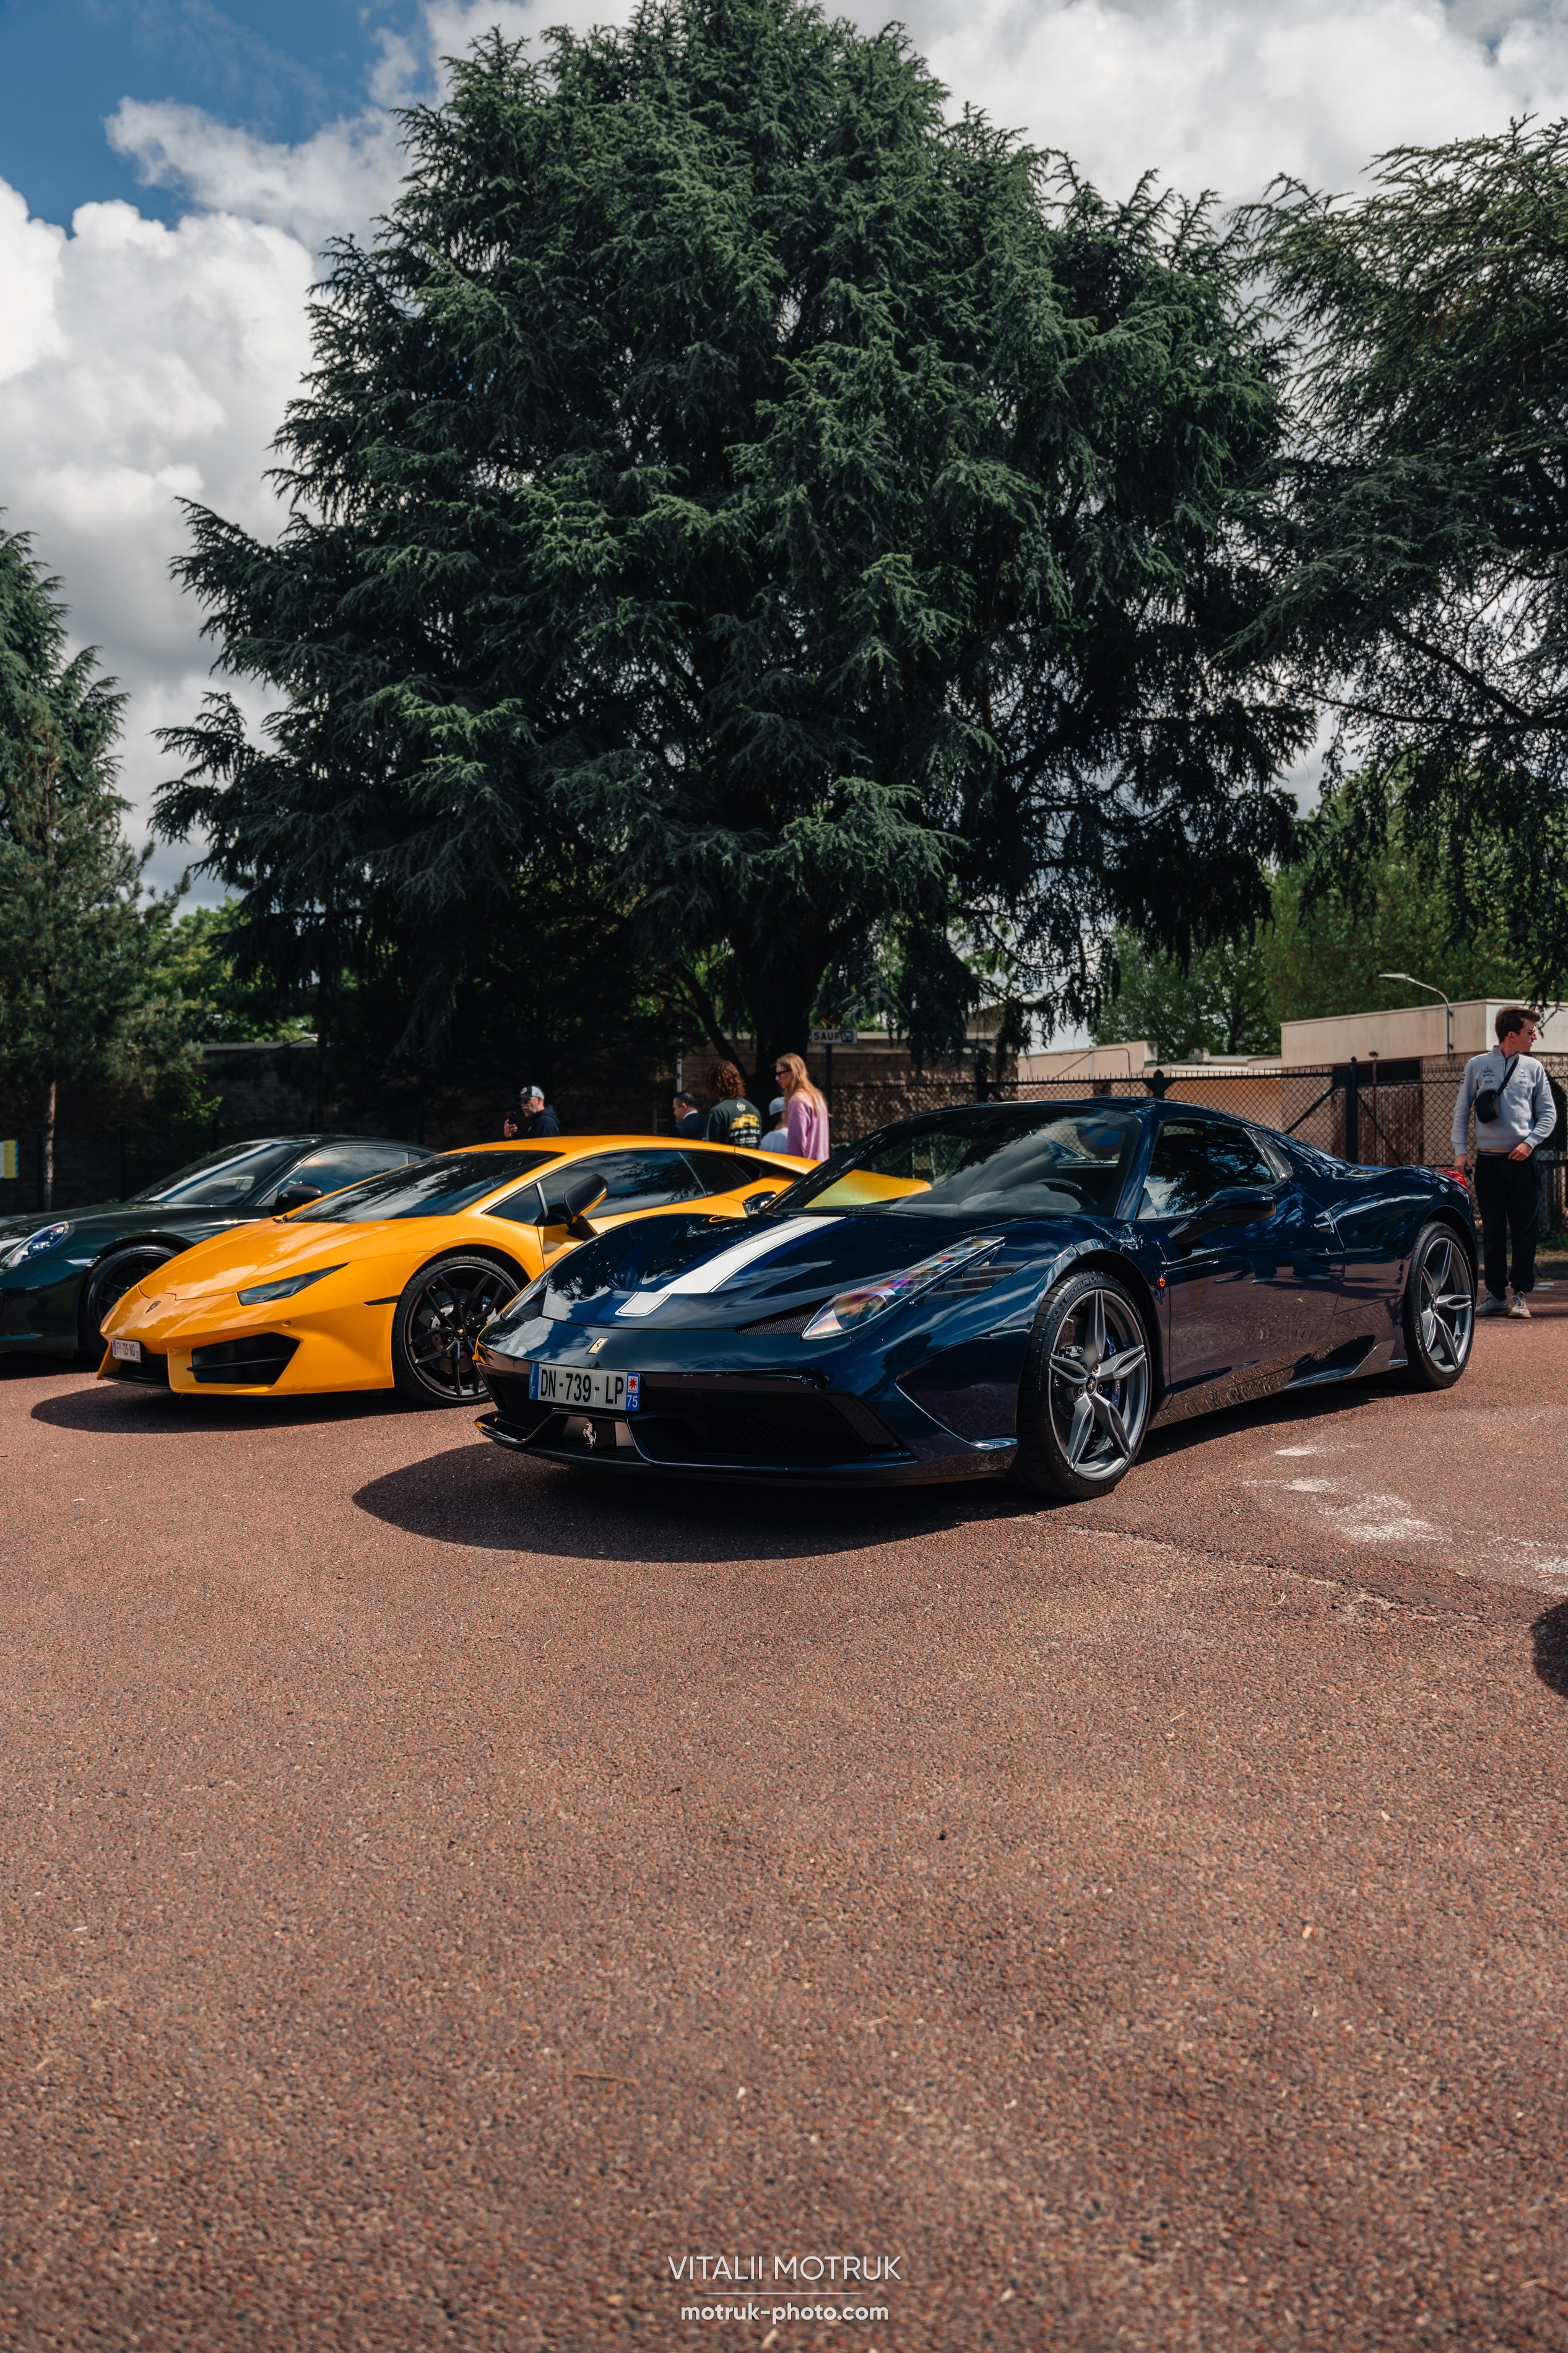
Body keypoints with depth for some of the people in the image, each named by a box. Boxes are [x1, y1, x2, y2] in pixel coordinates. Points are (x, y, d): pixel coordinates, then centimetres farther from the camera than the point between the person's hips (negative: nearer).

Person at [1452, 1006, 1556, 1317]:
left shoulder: (1533, 1068, 6)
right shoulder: (1477, 1065, 4)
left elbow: (1548, 1113, 8)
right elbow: (1461, 1111, 7)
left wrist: (1530, 1142, -6)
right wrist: (1460, 1150, -1)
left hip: (1523, 1160, 1)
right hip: (1488, 1160, 0)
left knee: (1525, 1231, -1)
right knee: (1493, 1232, 5)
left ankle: (1521, 1295, 5)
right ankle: (1496, 1294, 12)